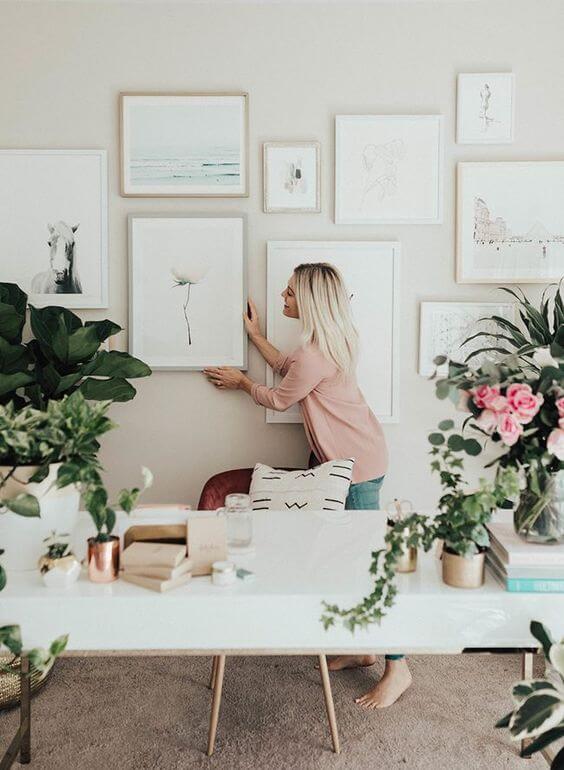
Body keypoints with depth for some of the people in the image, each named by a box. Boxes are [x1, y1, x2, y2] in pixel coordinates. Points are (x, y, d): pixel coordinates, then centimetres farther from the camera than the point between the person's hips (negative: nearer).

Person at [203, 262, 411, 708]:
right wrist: (255, 334, 24)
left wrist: (241, 382, 11)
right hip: (354, 457, 11)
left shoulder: (315, 354, -23)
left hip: (356, 463, -11)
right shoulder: (333, 338, 8)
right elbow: (289, 369, 22)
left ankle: (397, 668, 8)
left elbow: (279, 399, -7)